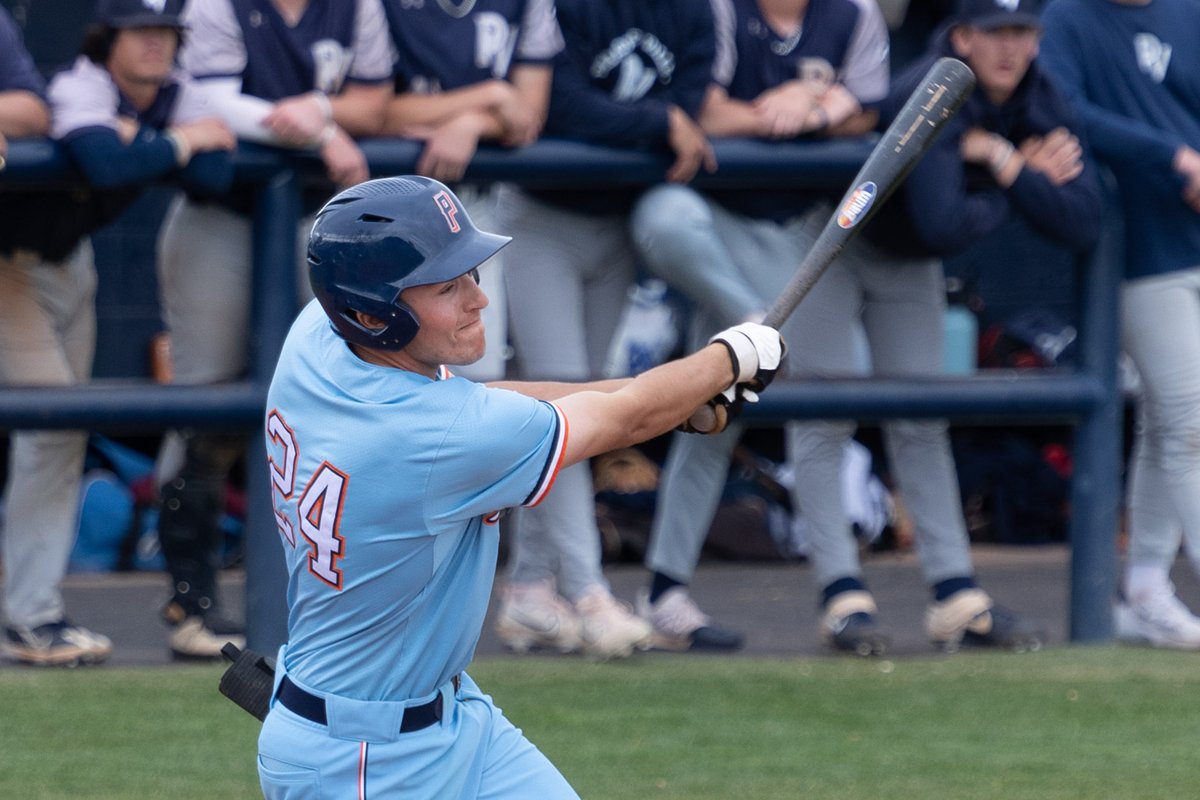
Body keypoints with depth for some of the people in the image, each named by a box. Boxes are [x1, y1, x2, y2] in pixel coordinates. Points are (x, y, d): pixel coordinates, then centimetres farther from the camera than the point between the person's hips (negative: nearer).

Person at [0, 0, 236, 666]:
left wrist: (139, 138, -29)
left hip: (67, 256, 8)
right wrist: (177, 143, -29)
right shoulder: (82, 90, -26)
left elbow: (216, 174, -20)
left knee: (62, 435, 8)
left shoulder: (175, 96, -6)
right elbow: (104, 164, -46)